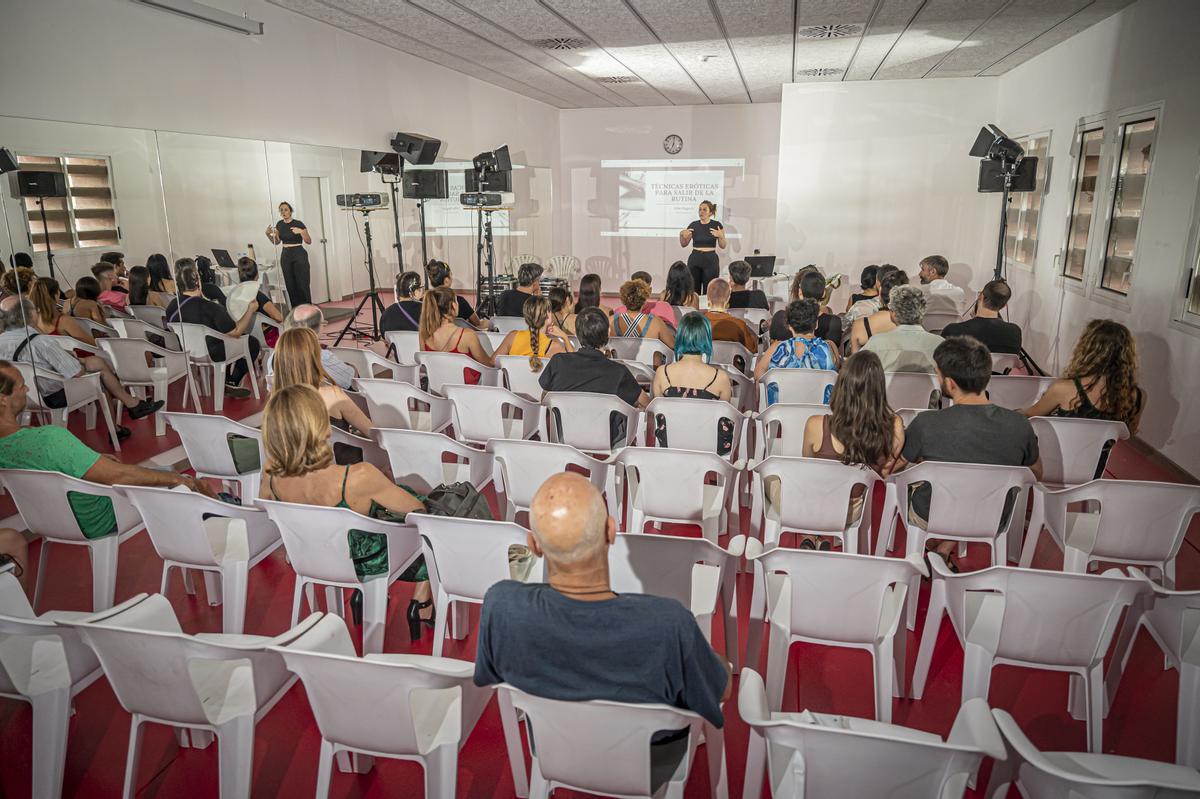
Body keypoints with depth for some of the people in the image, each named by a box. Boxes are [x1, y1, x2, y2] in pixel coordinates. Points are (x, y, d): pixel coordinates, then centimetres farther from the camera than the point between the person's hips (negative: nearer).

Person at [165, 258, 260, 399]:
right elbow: (236, 332, -21)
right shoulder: (211, 308, -31)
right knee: (253, 343, 13)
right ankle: (230, 383, 16)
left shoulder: (171, 307, -12)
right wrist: (250, 310, -7)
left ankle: (227, 382, 35)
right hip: (212, 355, -7)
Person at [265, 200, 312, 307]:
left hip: (299, 255, -6)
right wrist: (268, 234, -1)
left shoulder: (298, 224, -9)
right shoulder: (279, 224, 8)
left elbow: (309, 241, -9)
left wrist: (301, 232, -25)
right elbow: (276, 242, 16)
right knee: (290, 285, 5)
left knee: (302, 284, -8)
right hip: (285, 256, 6)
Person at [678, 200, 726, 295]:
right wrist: (681, 235, -9)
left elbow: (722, 246, 1)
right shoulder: (693, 225, 4)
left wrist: (721, 236, -18)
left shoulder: (717, 225, -1)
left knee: (709, 291, -2)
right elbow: (684, 244, 9)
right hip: (695, 259, 2)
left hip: (711, 259, -2)